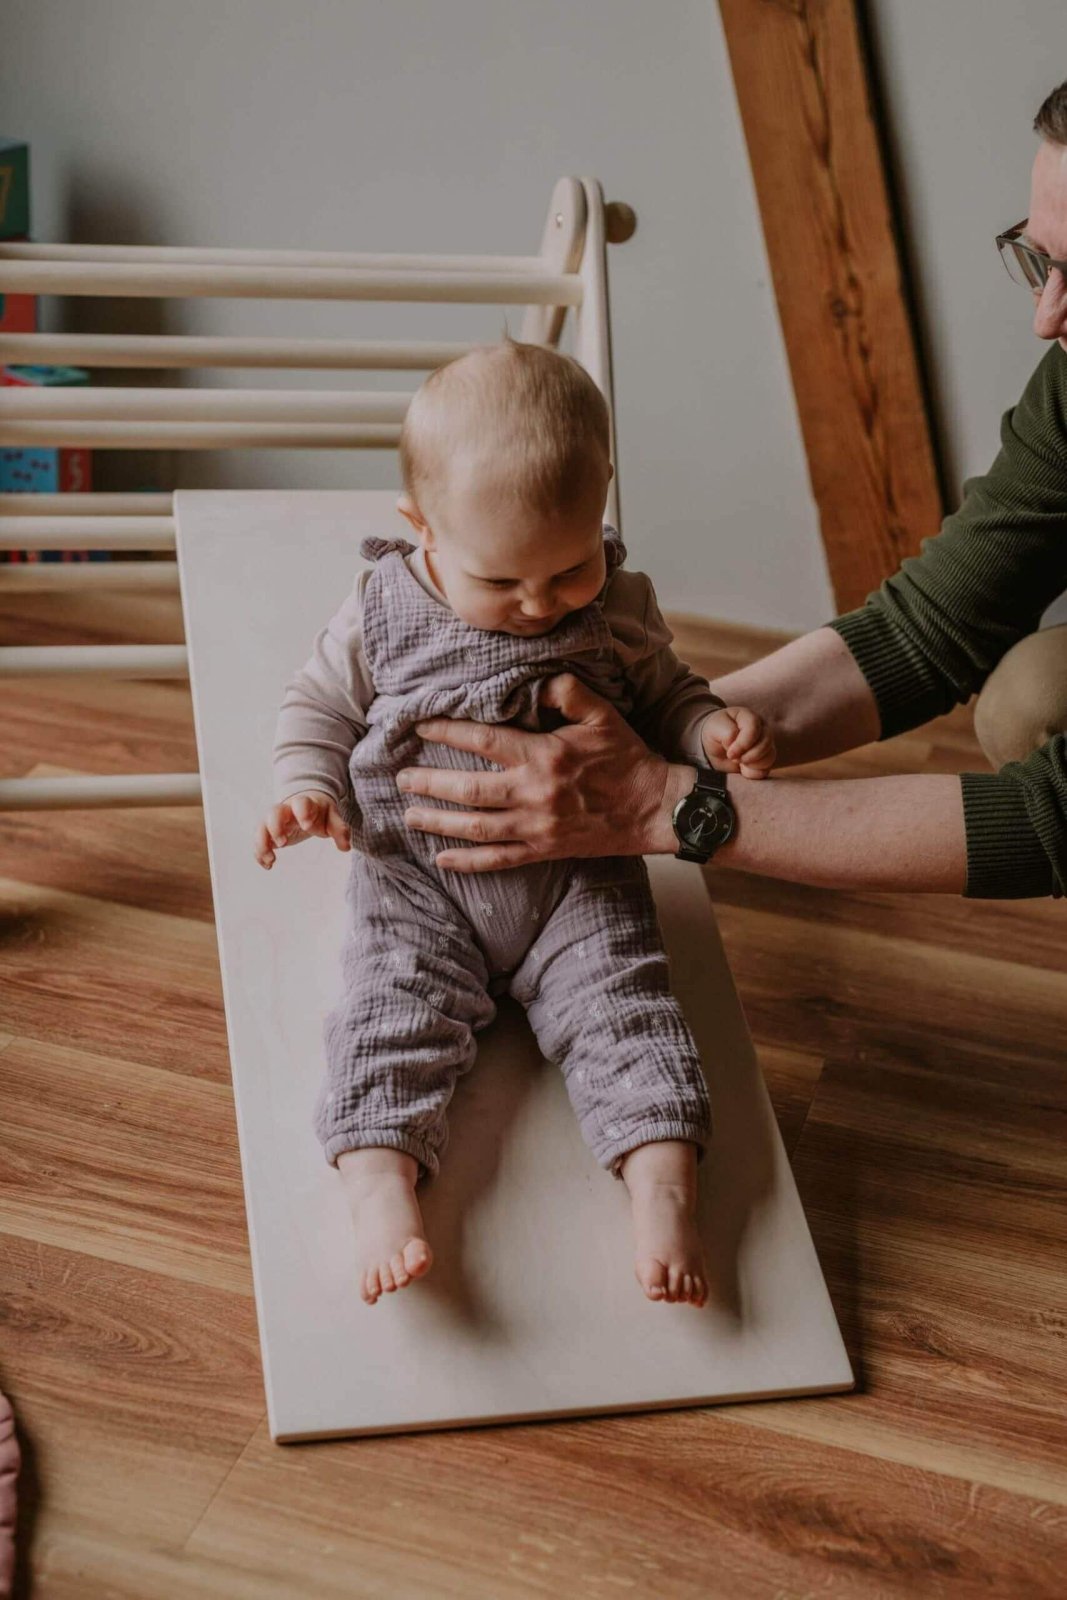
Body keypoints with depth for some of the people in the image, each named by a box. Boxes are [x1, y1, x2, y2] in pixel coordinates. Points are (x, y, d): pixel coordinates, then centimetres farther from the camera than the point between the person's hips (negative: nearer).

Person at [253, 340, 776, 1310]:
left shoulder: (619, 610, -2)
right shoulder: (381, 615, -5)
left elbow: (663, 695, 12)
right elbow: (319, 707, 8)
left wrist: (715, 730, -9)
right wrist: (309, 793, -11)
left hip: (581, 875, 1)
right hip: (417, 875, 0)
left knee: (624, 1004, -13)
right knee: (393, 1009, -18)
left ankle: (664, 1188, -15)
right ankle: (382, 1189, -24)